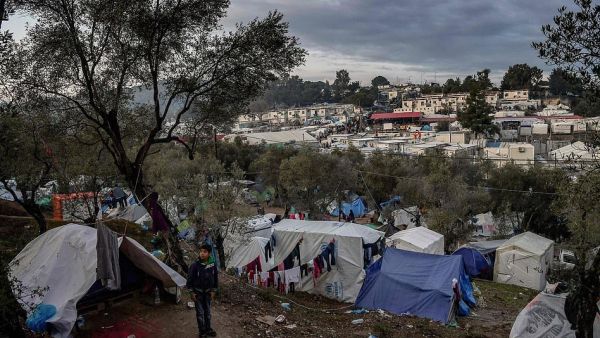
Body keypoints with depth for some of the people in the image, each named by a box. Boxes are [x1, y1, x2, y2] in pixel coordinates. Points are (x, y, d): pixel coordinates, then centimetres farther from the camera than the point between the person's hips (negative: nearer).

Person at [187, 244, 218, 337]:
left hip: (207, 292, 3)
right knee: (200, 312, 2)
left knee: (207, 311, 14)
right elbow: (190, 279, -11)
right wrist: (192, 292, -9)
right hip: (198, 292, -3)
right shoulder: (195, 265, -20)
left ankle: (208, 329, 30)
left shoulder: (212, 265, -11)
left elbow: (215, 278, 3)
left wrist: (213, 291, 5)